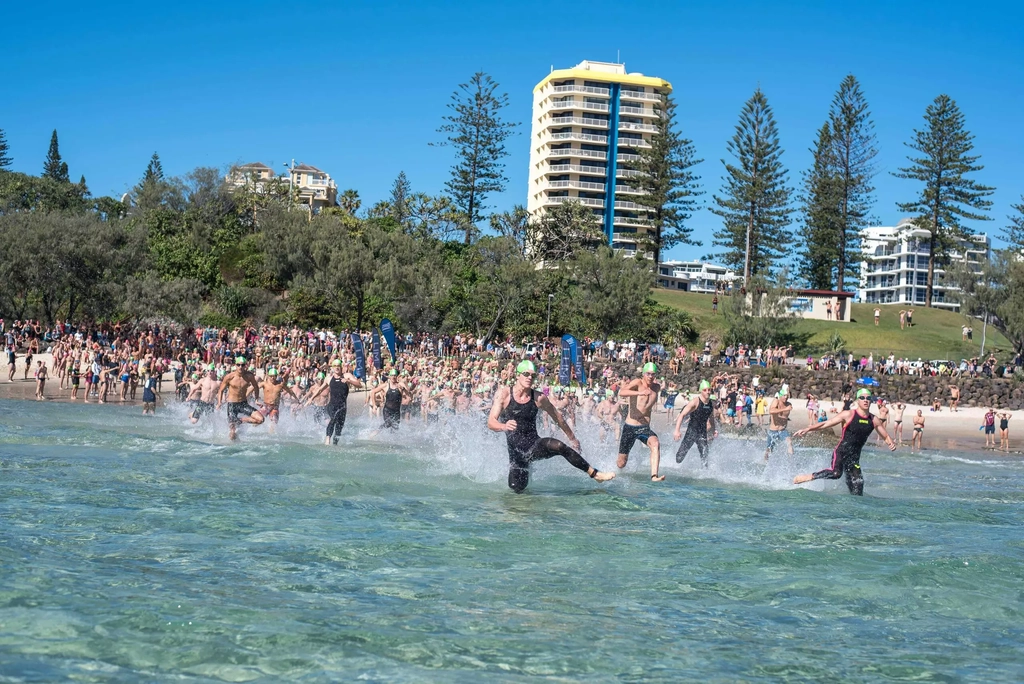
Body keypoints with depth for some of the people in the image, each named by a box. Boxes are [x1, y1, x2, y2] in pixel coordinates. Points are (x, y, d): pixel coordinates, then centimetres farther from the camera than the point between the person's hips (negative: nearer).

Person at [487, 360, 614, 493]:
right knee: (516, 488, -10)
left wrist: (572, 439, 20)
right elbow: (491, 422, -14)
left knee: (558, 446, -30)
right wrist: (504, 426, -36)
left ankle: (594, 473, -19)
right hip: (515, 450, 0)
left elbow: (558, 418, 13)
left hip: (534, 445, 0)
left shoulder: (539, 398, -3)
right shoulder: (504, 392, -7)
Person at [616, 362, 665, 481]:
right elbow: (621, 392, -31)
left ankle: (654, 476, -40)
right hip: (630, 427, -3)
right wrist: (639, 393, -45)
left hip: (645, 428, 3)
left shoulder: (657, 387, 6)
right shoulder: (637, 383, -10)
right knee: (621, 464, 3)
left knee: (656, 444, -31)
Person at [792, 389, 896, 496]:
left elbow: (886, 436, 20)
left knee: (857, 493, -3)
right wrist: (807, 429, -16)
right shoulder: (848, 415, -5)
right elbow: (825, 424, -5)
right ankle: (809, 476, -18)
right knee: (836, 473, -33)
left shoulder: (874, 420, 8)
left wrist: (891, 443, -4)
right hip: (841, 453, -5)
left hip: (854, 457, 5)